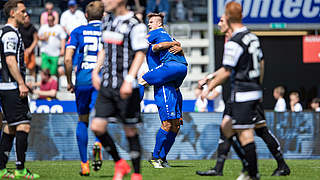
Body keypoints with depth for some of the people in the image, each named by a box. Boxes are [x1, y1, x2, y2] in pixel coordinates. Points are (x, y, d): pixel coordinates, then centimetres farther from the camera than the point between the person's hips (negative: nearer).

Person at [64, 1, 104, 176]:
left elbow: (68, 59, -4)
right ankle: (98, 143, -33)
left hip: (82, 80, 1)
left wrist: (69, 82, 6)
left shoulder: (78, 32, 7)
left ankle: (84, 164, 14)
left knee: (82, 121, 15)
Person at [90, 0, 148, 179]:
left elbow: (140, 54, -14)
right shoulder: (107, 20, 14)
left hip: (126, 87, -7)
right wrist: (96, 71, 19)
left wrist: (129, 80, -23)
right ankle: (120, 164, 15)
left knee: (130, 130, 1)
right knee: (97, 127, -2)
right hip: (106, 85, 7)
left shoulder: (135, 24, -10)